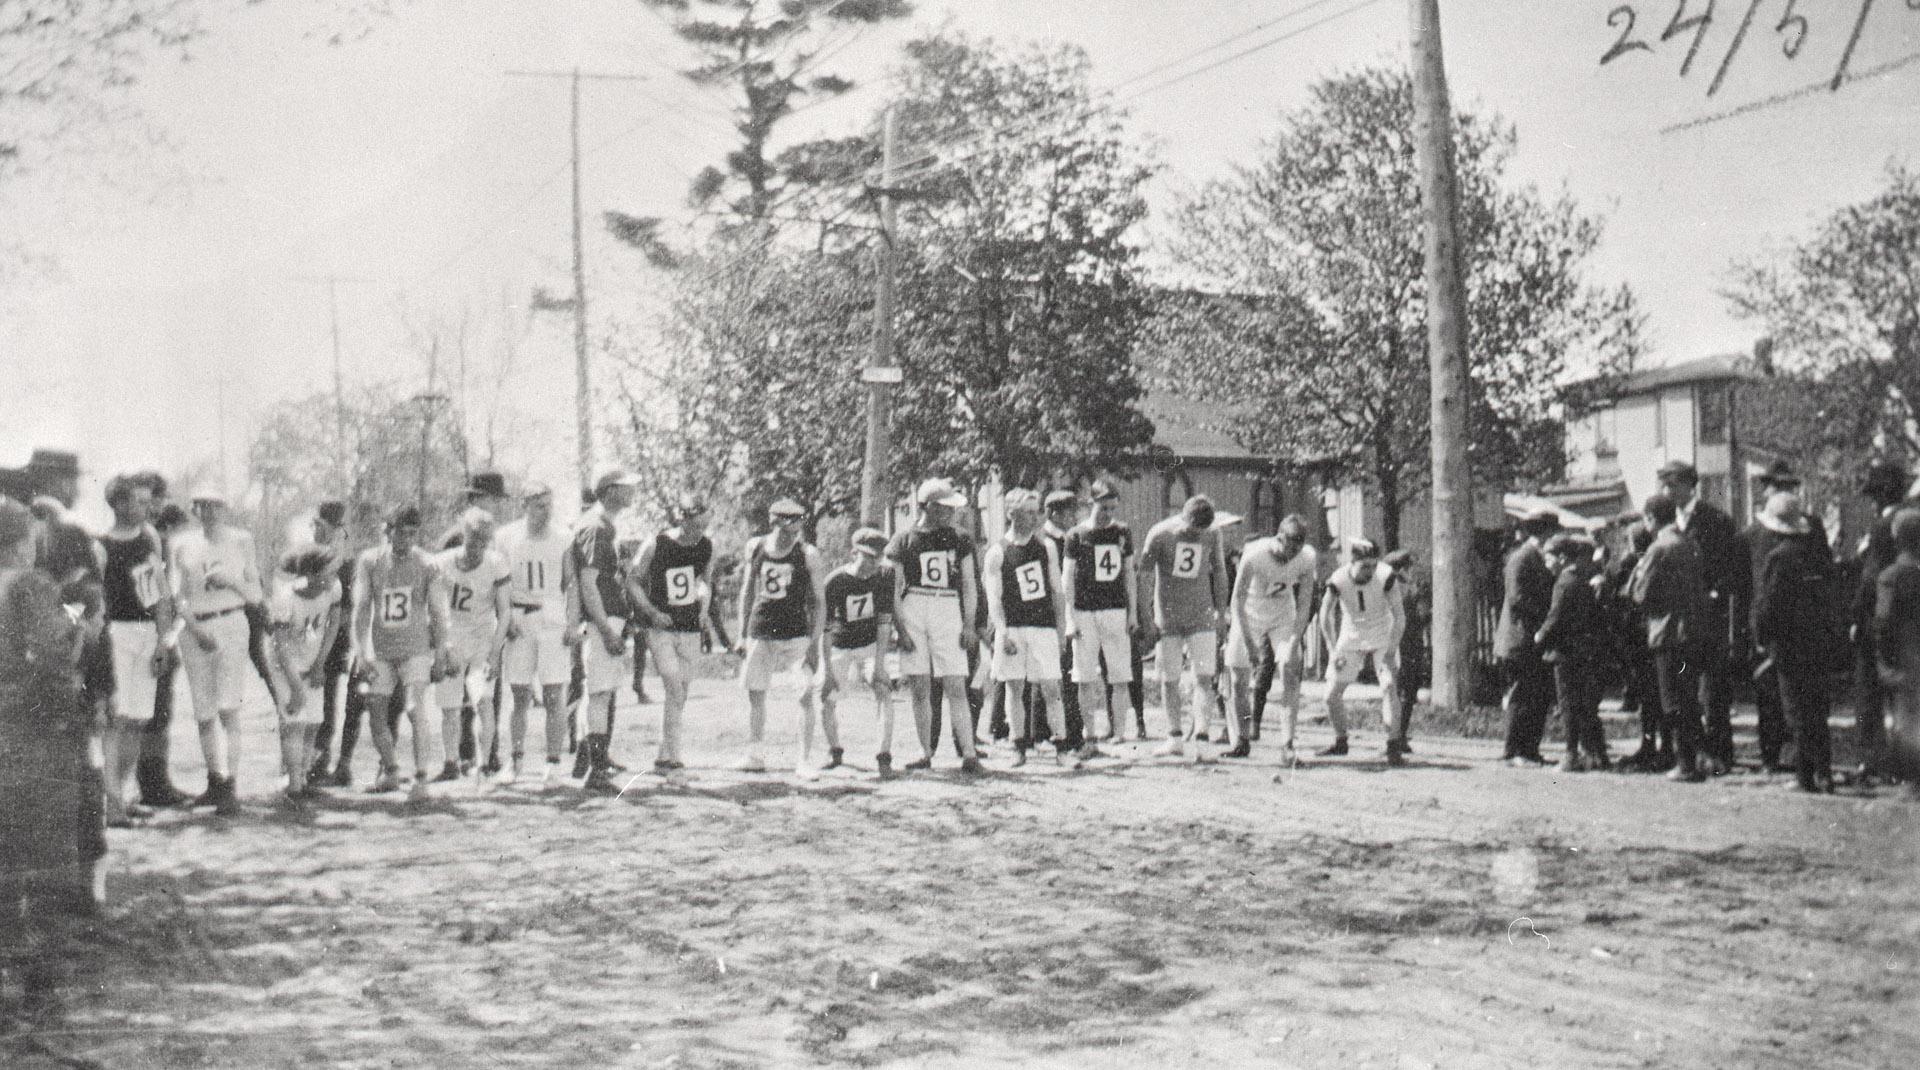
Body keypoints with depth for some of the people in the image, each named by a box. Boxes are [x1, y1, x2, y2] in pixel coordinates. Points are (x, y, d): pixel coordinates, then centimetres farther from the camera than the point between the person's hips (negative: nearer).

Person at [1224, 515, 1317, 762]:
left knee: (1290, 671, -16)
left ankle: (1287, 743, -15)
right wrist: (1250, 644, -26)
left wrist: (1295, 642, -19)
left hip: (1283, 616, 1)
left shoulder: (1307, 558, -21)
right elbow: (1238, 600, -23)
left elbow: (1304, 604, -12)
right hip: (1249, 616, -1)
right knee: (1239, 679, -1)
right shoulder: (1254, 555, -30)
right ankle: (1243, 742, 16)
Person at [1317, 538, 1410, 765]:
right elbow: (1325, 617, -10)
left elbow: (1399, 614, -19)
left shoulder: (1386, 577, -26)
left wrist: (1392, 650, -23)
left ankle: (1394, 748, -18)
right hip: (1352, 639, 2)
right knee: (1333, 695, 2)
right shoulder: (1338, 580, -23)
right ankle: (1341, 743, 26)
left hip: (1383, 637, -2)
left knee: (1389, 686, -22)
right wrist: (1335, 651, -13)